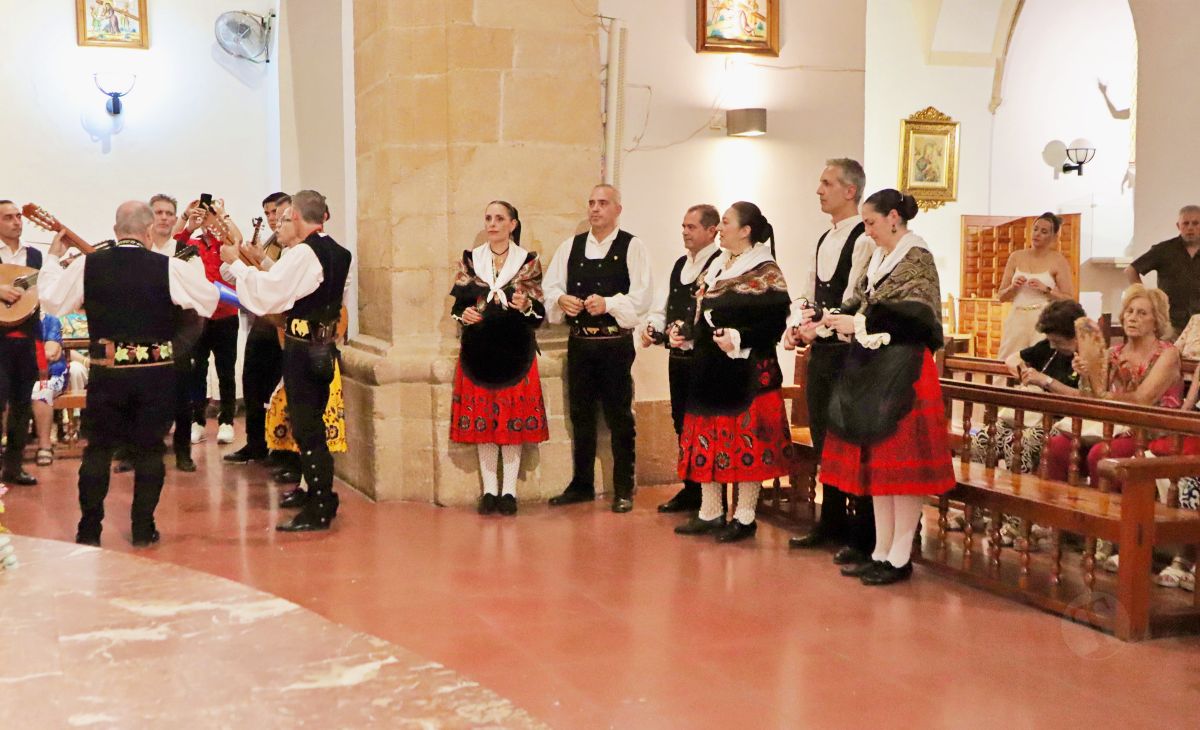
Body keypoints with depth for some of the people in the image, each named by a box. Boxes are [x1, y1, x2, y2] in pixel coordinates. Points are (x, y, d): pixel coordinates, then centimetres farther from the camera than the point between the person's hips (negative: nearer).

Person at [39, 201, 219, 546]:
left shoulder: (86, 265, -4)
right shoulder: (169, 268, -9)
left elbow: (52, 301, 7)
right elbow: (209, 300, 0)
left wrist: (54, 258, 20)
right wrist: (194, 272, 18)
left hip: (106, 372, 1)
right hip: (155, 373, -1)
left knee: (97, 448, 12)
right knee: (149, 450, 9)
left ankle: (89, 530, 15)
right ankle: (143, 528, 12)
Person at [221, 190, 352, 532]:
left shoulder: (302, 254, -17)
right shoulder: (336, 253, 10)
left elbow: (263, 296, -18)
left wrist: (236, 263, -6)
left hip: (303, 348, -9)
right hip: (325, 347, 9)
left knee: (306, 429, -3)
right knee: (313, 425, 19)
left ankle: (318, 510, 2)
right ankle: (321, 496, 30)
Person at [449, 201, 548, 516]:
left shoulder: (528, 261, 2)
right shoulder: (469, 259, 8)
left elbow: (540, 311, 1)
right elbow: (457, 304, 10)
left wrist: (526, 306, -20)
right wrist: (463, 314, -12)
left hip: (515, 351, -2)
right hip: (478, 350, 2)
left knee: (513, 421, -1)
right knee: (481, 420, 3)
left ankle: (509, 491, 8)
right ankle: (489, 490, 13)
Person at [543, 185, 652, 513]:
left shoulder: (632, 247, -3)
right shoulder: (571, 246, 11)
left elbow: (641, 296, -11)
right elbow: (550, 285, 9)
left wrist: (608, 304, -23)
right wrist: (561, 299, -12)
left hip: (615, 342, -4)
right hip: (579, 342, 4)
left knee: (619, 417, 2)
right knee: (581, 415, 12)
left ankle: (623, 489, 13)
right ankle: (581, 484, 24)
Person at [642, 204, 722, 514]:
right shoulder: (680, 264, 15)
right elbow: (663, 306, 17)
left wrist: (688, 331, -27)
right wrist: (653, 326, -1)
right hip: (678, 358, 8)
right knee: (682, 424, 15)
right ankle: (690, 491, 28)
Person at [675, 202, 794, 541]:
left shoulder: (766, 272, -9)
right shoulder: (716, 268, 15)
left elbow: (776, 323, -16)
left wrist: (739, 339, -24)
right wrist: (683, 333, 7)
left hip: (747, 371, -8)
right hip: (708, 369, 8)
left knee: (746, 442, -2)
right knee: (707, 441, 9)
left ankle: (745, 517, 8)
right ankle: (710, 512, 19)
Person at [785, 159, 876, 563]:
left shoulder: (863, 240, -12)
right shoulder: (825, 239, 16)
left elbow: (855, 302, -19)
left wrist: (819, 326, -18)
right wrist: (794, 325, 1)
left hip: (848, 351, -9)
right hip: (820, 349, 9)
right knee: (823, 439, 15)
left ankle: (863, 537, 5)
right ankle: (831, 523, 28)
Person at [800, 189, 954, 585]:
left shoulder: (917, 259, -8)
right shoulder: (878, 259, 16)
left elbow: (914, 318, -17)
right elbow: (859, 308, 14)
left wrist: (860, 324, -20)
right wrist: (823, 324, -1)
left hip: (903, 371, -9)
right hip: (871, 370, 9)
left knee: (901, 462, -4)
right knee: (875, 460, 10)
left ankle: (900, 557, 3)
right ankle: (881, 551, 18)